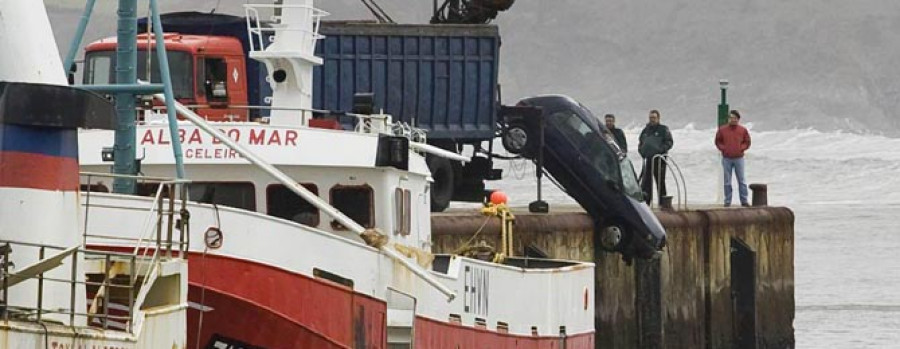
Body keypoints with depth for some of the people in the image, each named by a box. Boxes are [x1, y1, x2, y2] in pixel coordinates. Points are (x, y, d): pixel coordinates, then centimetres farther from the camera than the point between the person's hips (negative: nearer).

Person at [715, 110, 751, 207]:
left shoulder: (743, 130, 1)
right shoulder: (722, 130, 0)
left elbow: (747, 142, 9)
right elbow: (718, 141, 9)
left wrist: (741, 148, -6)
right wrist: (723, 148, -5)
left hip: (738, 158, 0)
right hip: (727, 159, 0)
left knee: (741, 180, 2)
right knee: (727, 181, 4)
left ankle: (744, 200, 6)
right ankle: (727, 201, 9)